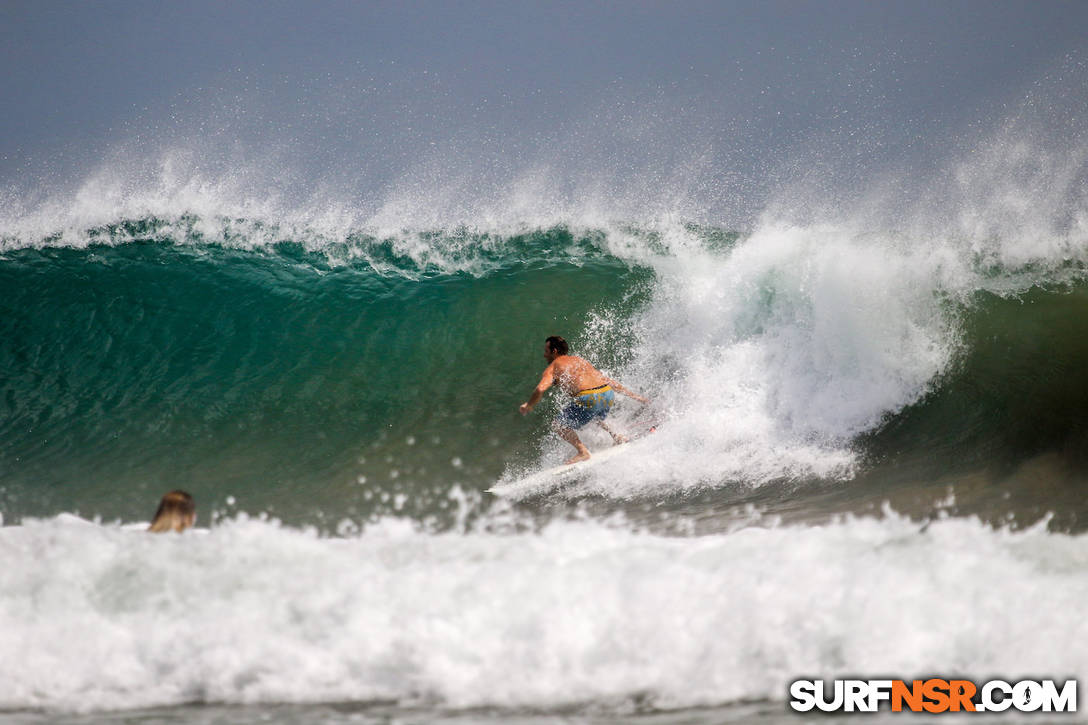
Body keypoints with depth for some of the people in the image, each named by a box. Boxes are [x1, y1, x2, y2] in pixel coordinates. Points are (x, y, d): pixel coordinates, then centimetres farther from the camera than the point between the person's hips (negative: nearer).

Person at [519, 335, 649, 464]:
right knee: (595, 418, 38)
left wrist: (528, 406, 12)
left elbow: (540, 389, -5)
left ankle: (583, 452, -4)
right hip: (608, 395, 7)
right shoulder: (579, 360, 29)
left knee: (559, 425, 9)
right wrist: (633, 395, 31)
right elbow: (608, 380, 27)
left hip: (589, 398, -7)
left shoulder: (553, 367, 11)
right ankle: (616, 435, 21)